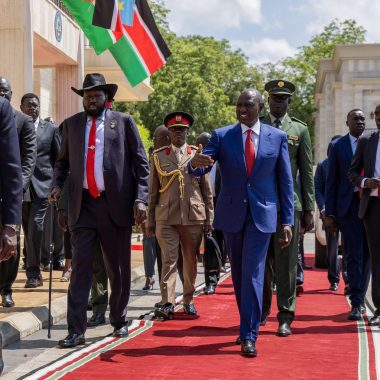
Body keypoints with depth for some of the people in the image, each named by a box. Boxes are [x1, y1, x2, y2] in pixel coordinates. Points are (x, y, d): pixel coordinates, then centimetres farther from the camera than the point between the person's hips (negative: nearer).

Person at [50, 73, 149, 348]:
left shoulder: (124, 122, 3)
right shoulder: (71, 124, 11)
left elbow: (141, 163, 1)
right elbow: (63, 161, 19)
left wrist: (141, 199, -8)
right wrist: (58, 185, 0)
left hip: (116, 205, -1)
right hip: (83, 205, 2)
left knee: (118, 268, 9)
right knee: (80, 267, -3)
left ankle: (119, 322, 26)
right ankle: (76, 331, -1)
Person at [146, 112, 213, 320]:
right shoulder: (158, 156, 8)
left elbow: (207, 190, 10)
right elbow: (153, 191, 9)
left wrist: (209, 218, 5)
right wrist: (150, 220, 6)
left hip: (193, 216, 1)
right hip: (166, 217, -1)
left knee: (191, 260, 9)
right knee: (168, 260, -6)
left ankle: (188, 300, 21)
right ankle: (168, 304, -6)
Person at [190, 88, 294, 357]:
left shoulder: (278, 138, 1)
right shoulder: (221, 136, 2)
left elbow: (285, 181, 3)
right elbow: (203, 168, -9)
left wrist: (288, 221, -1)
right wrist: (197, 163, -35)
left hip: (262, 215, -2)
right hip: (232, 214, 2)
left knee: (253, 274, -10)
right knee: (239, 274, 12)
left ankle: (249, 337, -7)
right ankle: (249, 325, 29)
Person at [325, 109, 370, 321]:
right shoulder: (337, 146, 4)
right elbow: (331, 182, 3)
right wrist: (329, 213, -1)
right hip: (349, 207, -2)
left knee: (366, 256, 10)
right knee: (354, 256, -4)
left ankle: (360, 298, 25)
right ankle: (356, 304, -1)